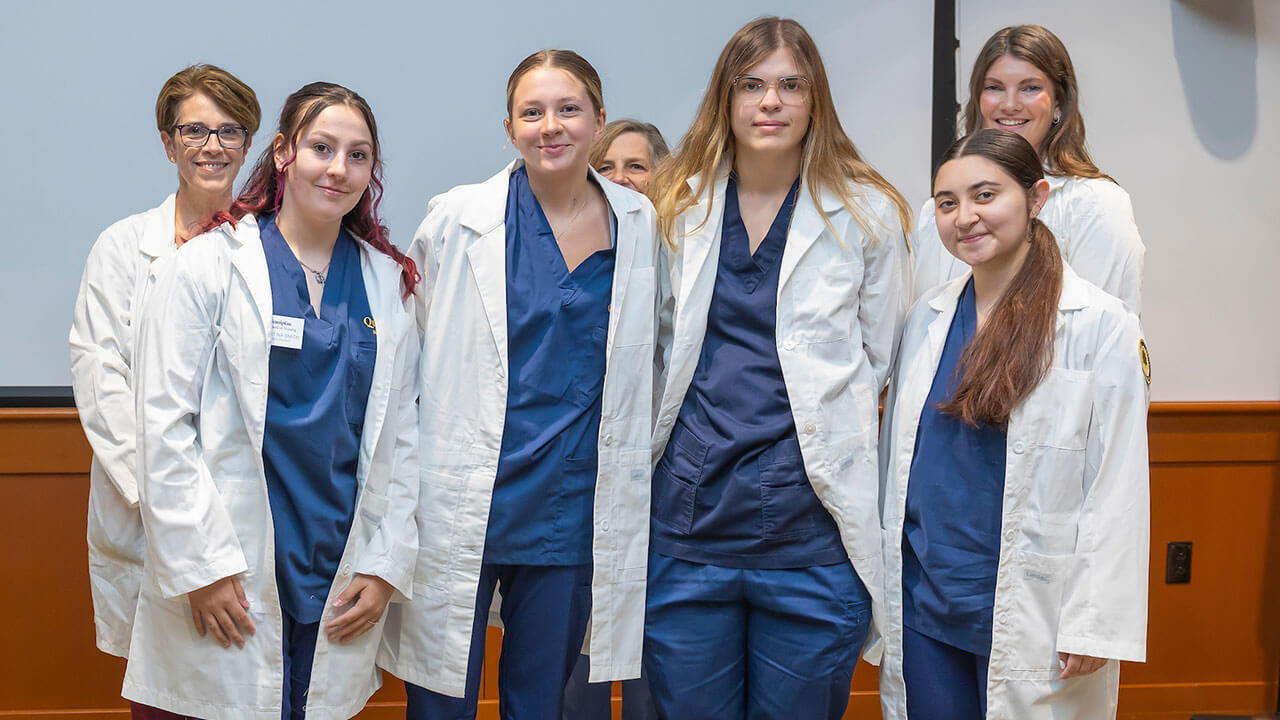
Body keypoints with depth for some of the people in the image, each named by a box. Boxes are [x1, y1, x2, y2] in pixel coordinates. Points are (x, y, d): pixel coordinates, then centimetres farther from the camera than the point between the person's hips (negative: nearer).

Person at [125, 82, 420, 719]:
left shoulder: (389, 281, 9)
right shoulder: (209, 265, -3)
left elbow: (401, 434, 9)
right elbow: (164, 424, -7)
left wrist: (387, 565, 3)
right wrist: (202, 565, -12)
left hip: (342, 585, 4)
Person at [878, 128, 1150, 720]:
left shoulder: (1099, 325, -8)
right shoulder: (926, 316, 6)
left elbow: (1117, 488, -9)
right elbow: (895, 455, 10)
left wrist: (1095, 626, -12)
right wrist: (877, 588, 10)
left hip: (1028, 619, -4)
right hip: (920, 605, 4)